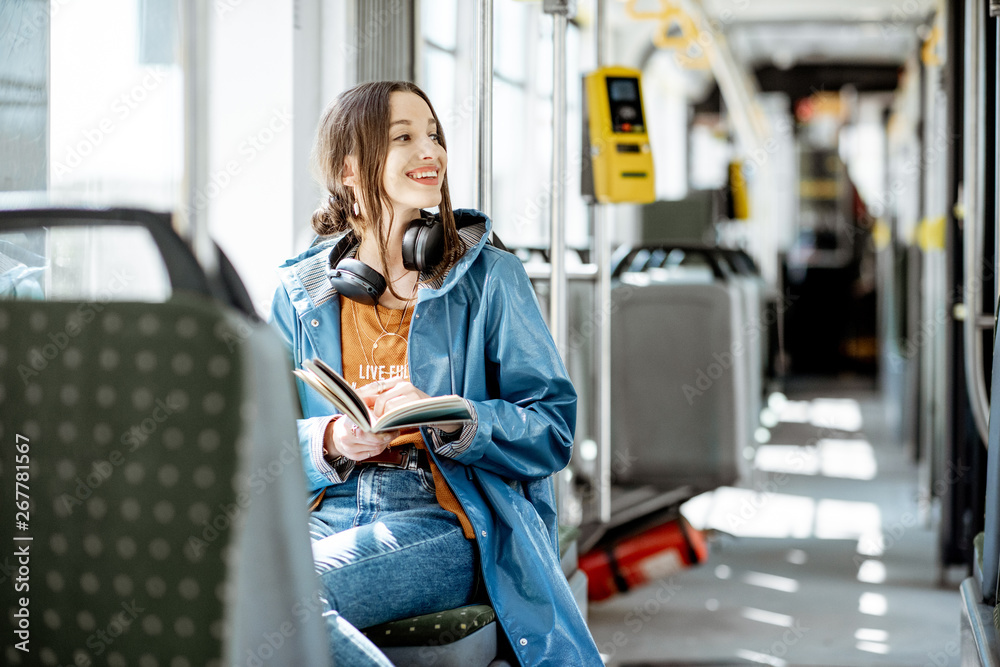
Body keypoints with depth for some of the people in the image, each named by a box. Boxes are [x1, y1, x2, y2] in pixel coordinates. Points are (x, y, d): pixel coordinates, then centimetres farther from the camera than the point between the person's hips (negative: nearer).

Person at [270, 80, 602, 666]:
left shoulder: (490, 276, 7)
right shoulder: (302, 294, 14)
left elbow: (553, 431, 1)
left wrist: (446, 421, -17)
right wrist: (331, 443, -10)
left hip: (447, 525, -3)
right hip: (328, 514, 3)